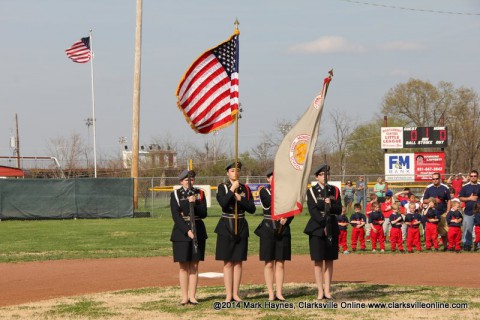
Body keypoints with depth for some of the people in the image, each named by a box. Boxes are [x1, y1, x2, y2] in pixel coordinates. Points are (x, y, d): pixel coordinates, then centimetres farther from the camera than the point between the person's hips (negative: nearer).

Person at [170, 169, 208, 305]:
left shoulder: (199, 193, 8)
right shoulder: (175, 195, 1)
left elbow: (204, 214, -1)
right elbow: (175, 216, -8)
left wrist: (193, 204, -17)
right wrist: (187, 231, -18)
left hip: (198, 231, 2)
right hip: (181, 232, -2)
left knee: (194, 266, 3)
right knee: (184, 266, 1)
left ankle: (192, 296, 5)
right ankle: (184, 297, 4)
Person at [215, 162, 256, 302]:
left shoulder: (245, 189, 8)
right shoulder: (222, 187, 1)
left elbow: (252, 209, 2)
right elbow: (223, 203, -17)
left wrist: (240, 199, -9)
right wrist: (232, 190, -16)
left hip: (241, 227, 3)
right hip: (226, 227, -3)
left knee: (238, 262, 4)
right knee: (228, 263, -2)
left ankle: (235, 294, 9)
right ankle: (228, 295, 1)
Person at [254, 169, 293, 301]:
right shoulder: (264, 191, 1)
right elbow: (271, 204, -17)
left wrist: (286, 219, -10)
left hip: (283, 230, 3)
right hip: (268, 230, -3)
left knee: (280, 263, 3)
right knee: (269, 263, 0)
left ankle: (279, 293, 7)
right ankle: (271, 294, 3)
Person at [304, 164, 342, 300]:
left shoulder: (334, 190, 10)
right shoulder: (311, 191, 0)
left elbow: (339, 210, 3)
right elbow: (313, 211, -9)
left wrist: (330, 205, -18)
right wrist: (324, 224, -18)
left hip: (332, 228, 3)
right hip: (317, 229, -3)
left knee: (329, 260, 5)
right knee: (318, 260, -2)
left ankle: (327, 290, 8)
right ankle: (320, 291, 1)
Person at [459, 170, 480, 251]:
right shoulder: (465, 187, 9)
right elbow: (460, 198, 5)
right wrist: (470, 198, -8)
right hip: (468, 212, 0)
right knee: (468, 229, 0)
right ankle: (467, 244, 7)